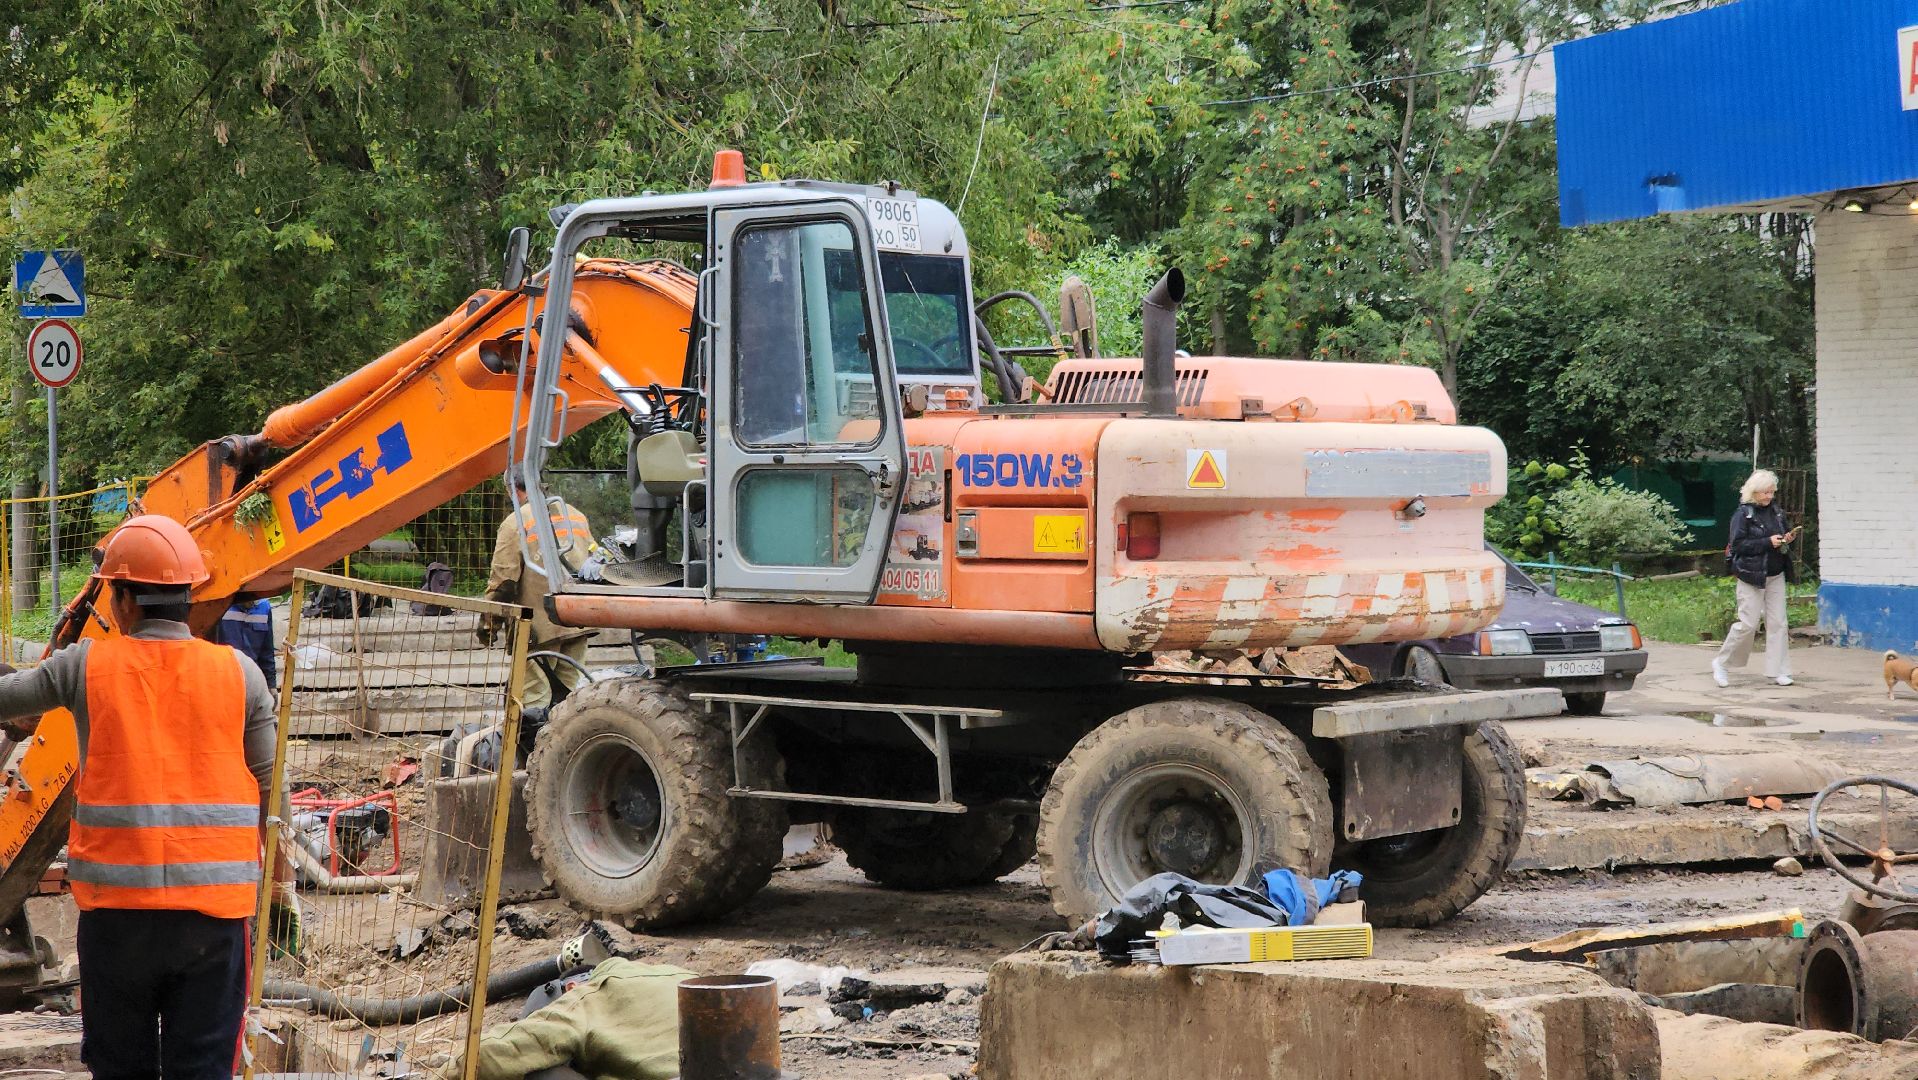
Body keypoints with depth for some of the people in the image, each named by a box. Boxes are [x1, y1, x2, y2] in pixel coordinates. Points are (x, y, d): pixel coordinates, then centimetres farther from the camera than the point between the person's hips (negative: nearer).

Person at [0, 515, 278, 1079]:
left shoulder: (85, 666, -3)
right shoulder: (238, 673, -2)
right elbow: (268, 787, 3)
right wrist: (268, 855, 20)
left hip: (116, 905, 0)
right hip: (212, 905, 0)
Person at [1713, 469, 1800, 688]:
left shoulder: (1776, 512, 9)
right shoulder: (1743, 514, -9)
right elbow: (1738, 545, -15)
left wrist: (1787, 538, 0)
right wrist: (1768, 542, -21)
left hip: (1775, 575, 6)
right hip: (1752, 576, -6)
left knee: (1778, 623, 2)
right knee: (1748, 623, -6)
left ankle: (1777, 671, 7)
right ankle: (1721, 663, 10)